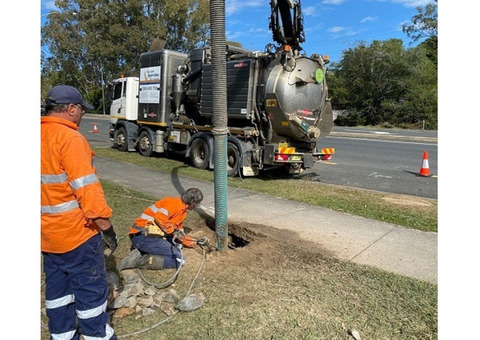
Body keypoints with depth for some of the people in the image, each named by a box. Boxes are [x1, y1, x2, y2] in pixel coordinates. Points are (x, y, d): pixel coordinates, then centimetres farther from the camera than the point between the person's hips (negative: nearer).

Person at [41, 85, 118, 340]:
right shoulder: (68, 138, -20)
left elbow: (47, 182, 15)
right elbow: (87, 188, -25)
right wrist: (105, 225, -17)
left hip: (46, 233, 9)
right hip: (76, 232, -9)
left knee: (57, 286, 21)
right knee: (91, 289, 7)